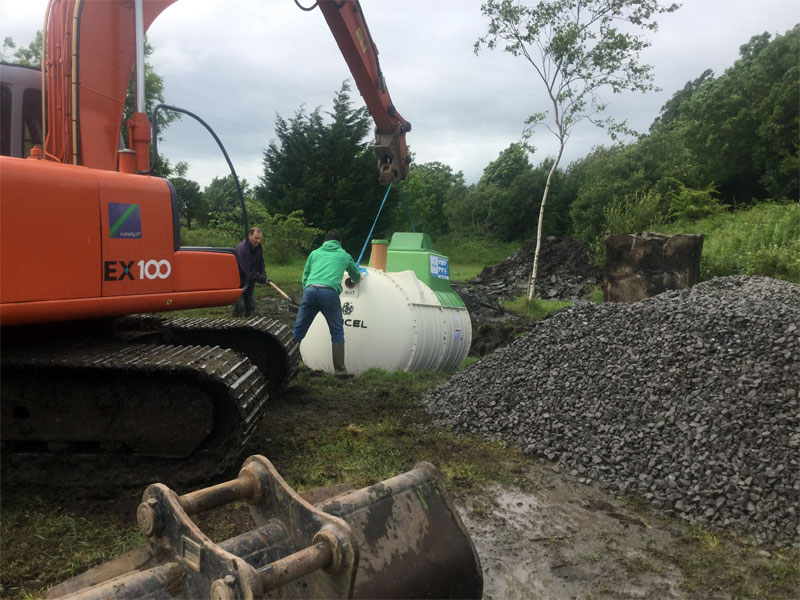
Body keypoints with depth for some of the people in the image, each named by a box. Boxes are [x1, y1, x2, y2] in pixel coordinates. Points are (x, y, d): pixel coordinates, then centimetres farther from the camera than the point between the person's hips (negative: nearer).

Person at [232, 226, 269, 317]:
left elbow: (261, 262, 12)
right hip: (239, 280, -7)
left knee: (251, 305, 8)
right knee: (239, 306, -8)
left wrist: (263, 274, -8)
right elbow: (248, 270, -29)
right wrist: (263, 279, -30)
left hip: (250, 280, 8)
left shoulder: (258, 246, 0)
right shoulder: (242, 248, -27)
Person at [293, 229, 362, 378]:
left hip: (310, 290, 2)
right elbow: (356, 276, 42)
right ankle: (340, 370, 7)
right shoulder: (344, 256, 25)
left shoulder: (315, 253, 27)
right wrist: (355, 280, 64)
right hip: (330, 292, -2)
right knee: (337, 332, 8)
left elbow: (305, 276, 25)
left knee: (298, 331, 7)